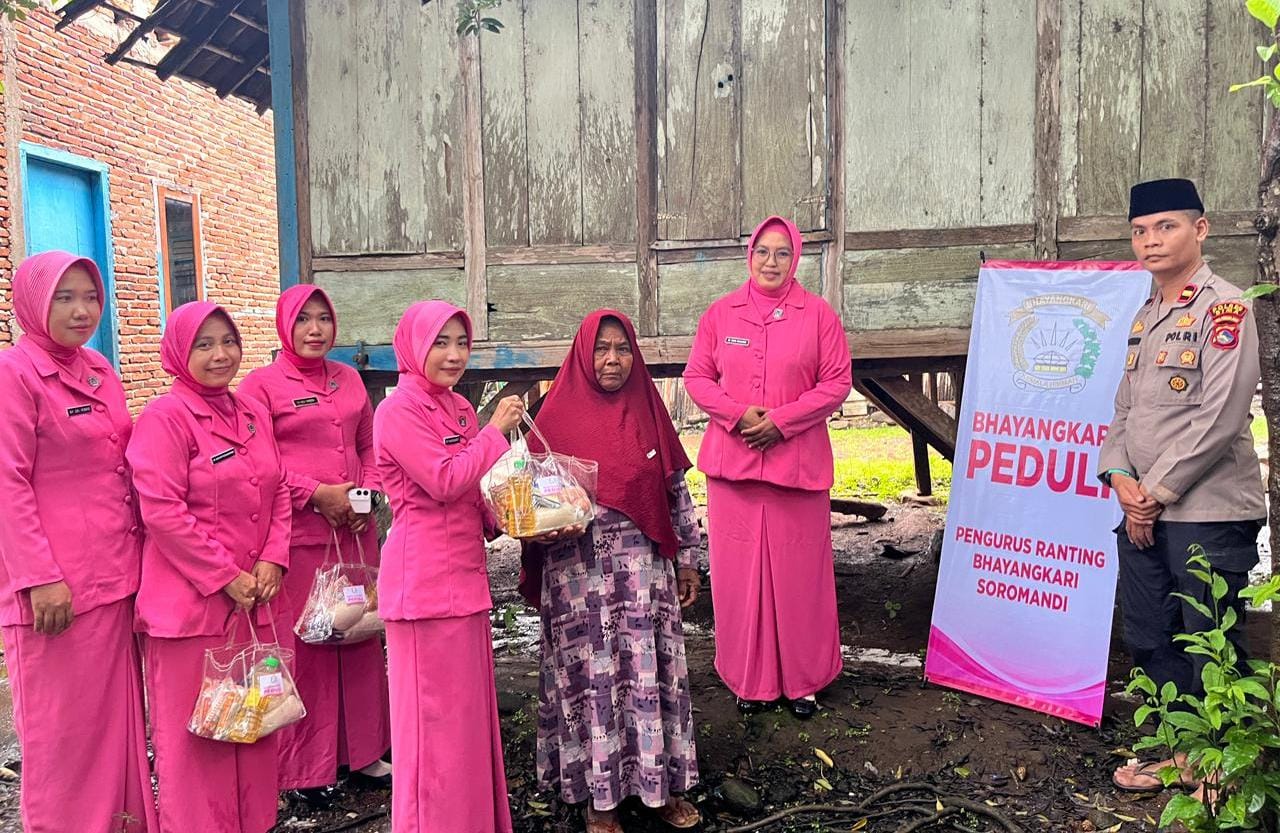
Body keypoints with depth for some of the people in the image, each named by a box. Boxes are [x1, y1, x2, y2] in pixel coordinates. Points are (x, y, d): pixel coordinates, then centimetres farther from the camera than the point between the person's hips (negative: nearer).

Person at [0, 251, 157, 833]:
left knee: (117, 710, 14)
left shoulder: (100, 370, 12)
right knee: (64, 722, 4)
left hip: (115, 571, 7)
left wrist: (138, 553, 14)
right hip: (57, 582, -7)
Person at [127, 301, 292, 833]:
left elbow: (278, 494, 13)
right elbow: (161, 511, -16)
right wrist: (226, 577, -15)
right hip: (193, 600, -6)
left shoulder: (253, 414, 11)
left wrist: (272, 560, -2)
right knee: (195, 728, 5)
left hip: (258, 596, 7)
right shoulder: (164, 417, -10)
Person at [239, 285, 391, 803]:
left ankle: (362, 751, 24)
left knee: (362, 635, 9)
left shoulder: (349, 380, 13)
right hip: (298, 533, -5)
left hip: (356, 528, 5)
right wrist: (317, 494, -15)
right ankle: (308, 768, 15)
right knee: (304, 643, 1)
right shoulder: (261, 385, -3)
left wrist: (368, 493, 0)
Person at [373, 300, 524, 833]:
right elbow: (444, 481, -21)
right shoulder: (398, 411, -11)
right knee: (434, 711, 2)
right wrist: (495, 432, -11)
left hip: (465, 573, 8)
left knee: (470, 705, 16)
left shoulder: (460, 409, 12)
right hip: (425, 579, -8)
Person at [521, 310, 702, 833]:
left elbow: (677, 492, 9)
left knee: (651, 670, 7)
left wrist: (687, 560, 9)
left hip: (644, 570, 2)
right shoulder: (558, 416, -3)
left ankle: (661, 782, 25)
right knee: (592, 676, 5)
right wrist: (544, 527, -17)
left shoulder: (648, 413, 4)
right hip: (581, 575, -2)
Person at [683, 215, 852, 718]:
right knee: (738, 569, 5)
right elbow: (697, 378, 6)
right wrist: (738, 414, -10)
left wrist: (782, 420, -12)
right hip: (732, 460, 1)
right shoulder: (720, 314, 6)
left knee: (799, 570, 5)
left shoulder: (818, 314, 2)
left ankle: (804, 679, 20)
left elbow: (838, 381, 0)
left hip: (798, 460, -1)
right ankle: (750, 678, 19)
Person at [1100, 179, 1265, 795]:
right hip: (1141, 512, 8)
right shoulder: (1142, 318, 15)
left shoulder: (1224, 308, -9)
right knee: (1150, 641, 15)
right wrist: (1121, 479, -2)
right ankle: (1181, 750, 32)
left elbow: (1220, 417, -17)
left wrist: (1157, 490, -14)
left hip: (1207, 513, -8)